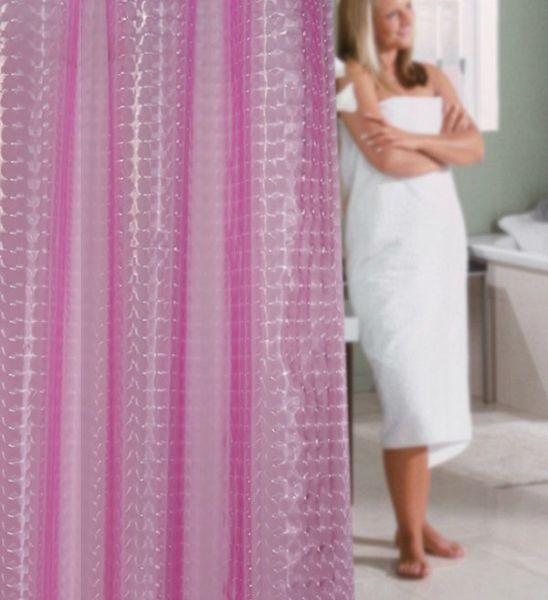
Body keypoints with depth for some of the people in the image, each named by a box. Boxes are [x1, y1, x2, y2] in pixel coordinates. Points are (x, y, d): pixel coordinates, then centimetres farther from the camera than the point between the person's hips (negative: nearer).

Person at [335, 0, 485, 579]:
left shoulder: (432, 77, 16)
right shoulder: (353, 76, -3)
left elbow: (476, 147, 2)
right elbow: (388, 161, -15)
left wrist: (411, 138, -14)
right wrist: (444, 142, 2)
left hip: (441, 241, 6)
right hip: (388, 247, -6)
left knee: (432, 389, 8)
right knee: (409, 393, -8)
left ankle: (416, 521, 20)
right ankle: (409, 536, 4)